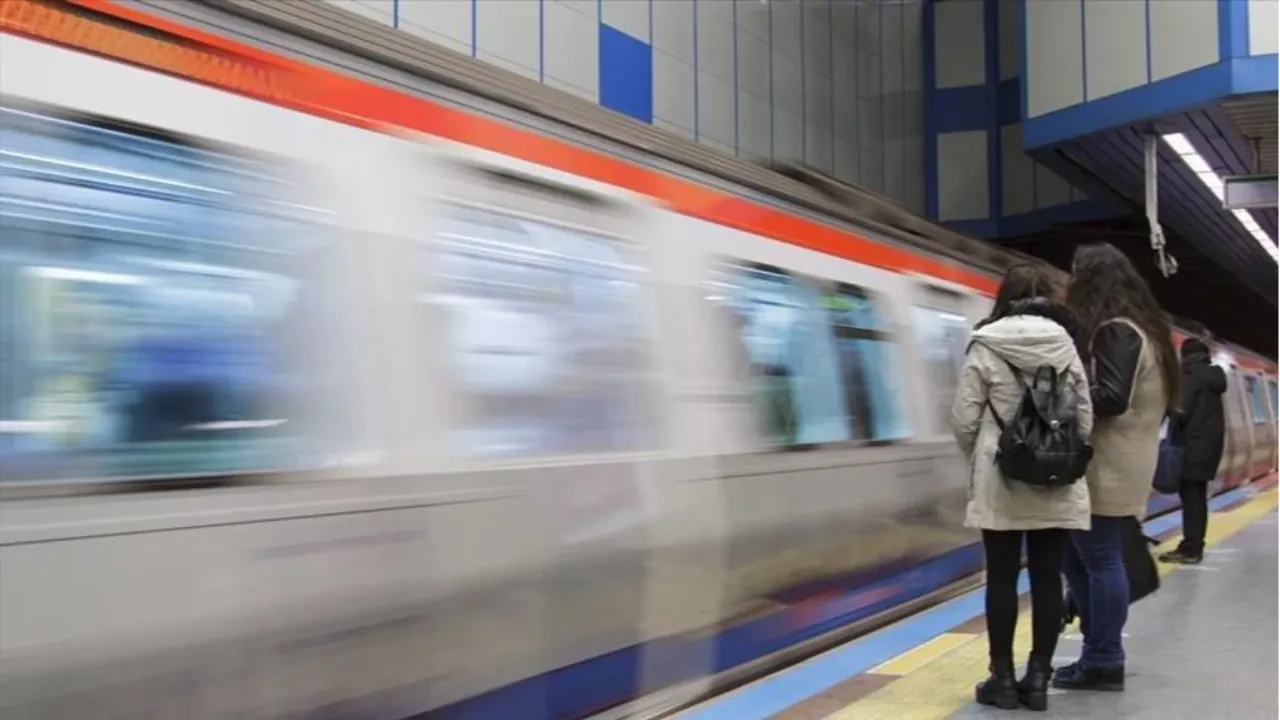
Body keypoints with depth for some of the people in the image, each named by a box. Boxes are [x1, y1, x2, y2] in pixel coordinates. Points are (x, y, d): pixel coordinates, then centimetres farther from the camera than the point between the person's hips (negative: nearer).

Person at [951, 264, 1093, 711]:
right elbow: (1085, 419, 4)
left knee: (1002, 579, 4)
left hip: (1001, 481, -2)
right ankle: (1038, 678, 12)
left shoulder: (985, 347, -6)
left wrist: (979, 459, 12)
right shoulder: (1066, 346, 2)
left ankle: (1003, 678, 10)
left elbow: (965, 420, -7)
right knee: (1047, 578, 7)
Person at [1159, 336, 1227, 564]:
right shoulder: (1214, 375, 13)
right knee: (1198, 497, 11)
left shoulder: (1189, 375, -11)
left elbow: (1182, 411, -16)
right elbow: (1211, 411, 14)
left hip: (1194, 443, -8)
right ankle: (1194, 547, 15)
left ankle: (1190, 549, -6)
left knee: (1190, 497, -7)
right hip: (1211, 442, 8)